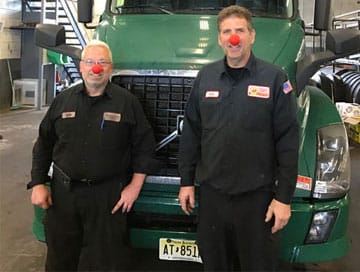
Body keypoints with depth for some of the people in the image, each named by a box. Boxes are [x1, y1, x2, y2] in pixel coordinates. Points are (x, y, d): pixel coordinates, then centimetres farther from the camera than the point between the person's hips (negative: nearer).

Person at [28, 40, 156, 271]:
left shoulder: (127, 101, -1)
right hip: (63, 192, 3)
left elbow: (144, 146, 0)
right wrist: (38, 184, 4)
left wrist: (135, 186, -6)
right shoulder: (64, 100, 7)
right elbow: (44, 144, 10)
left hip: (108, 195, -2)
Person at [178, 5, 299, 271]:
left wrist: (284, 197, -10)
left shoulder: (274, 77, -7)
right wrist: (187, 181, 6)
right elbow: (191, 132, 8)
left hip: (257, 194, -3)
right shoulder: (206, 76, 4)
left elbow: (288, 142, -8)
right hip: (211, 191, 3)